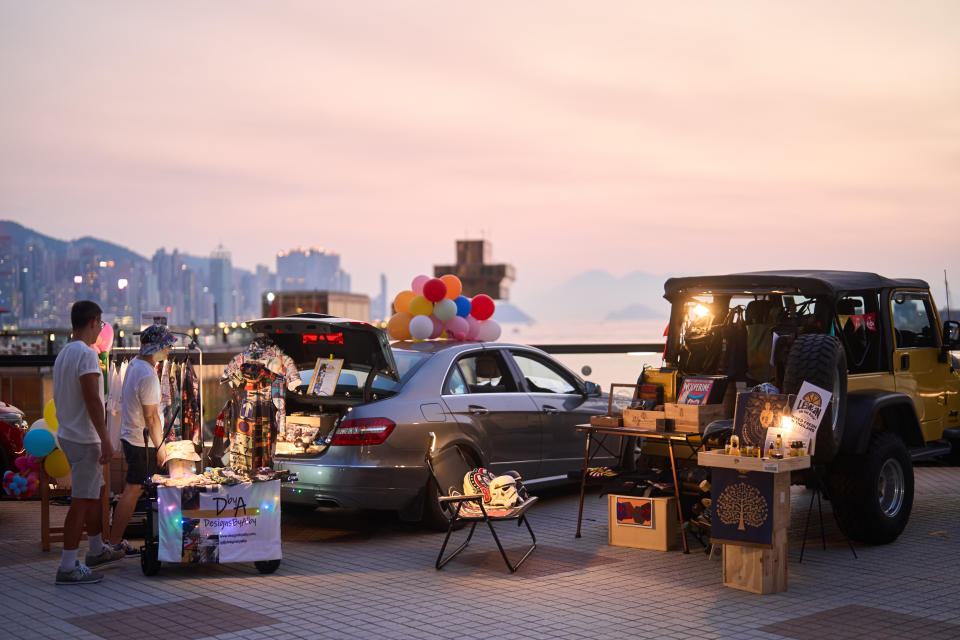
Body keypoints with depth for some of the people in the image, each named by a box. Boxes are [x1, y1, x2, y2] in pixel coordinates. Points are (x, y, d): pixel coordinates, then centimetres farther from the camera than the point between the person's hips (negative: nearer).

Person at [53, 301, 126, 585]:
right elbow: (92, 400, -23)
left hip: (68, 434, 10)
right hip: (84, 439, -10)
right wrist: (105, 440, -21)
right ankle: (68, 567, -5)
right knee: (82, 501, -7)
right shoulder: (86, 354, -17)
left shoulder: (63, 353, 14)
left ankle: (96, 550, 32)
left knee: (97, 490, 21)